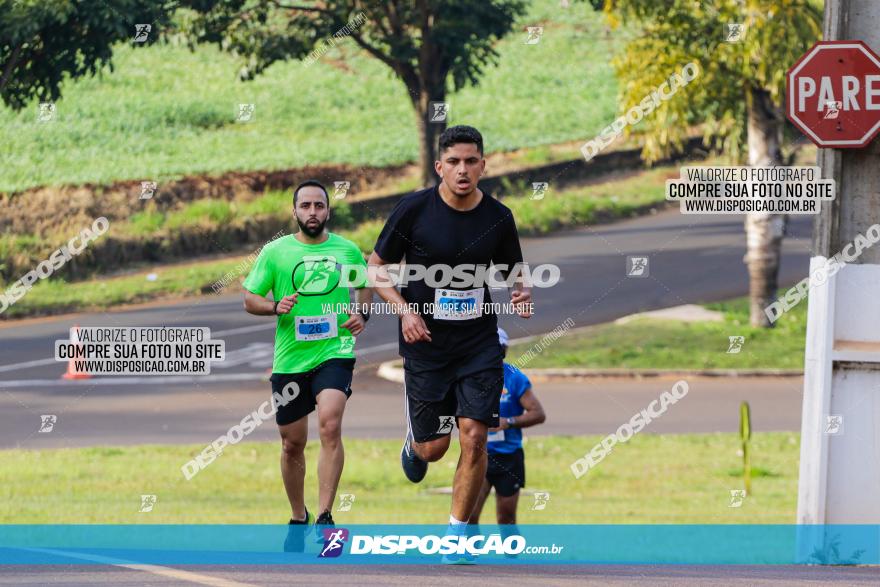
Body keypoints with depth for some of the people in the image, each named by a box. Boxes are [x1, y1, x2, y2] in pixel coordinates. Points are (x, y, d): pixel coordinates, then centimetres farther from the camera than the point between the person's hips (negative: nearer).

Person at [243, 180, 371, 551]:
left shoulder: (347, 250, 5)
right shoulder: (275, 252, 2)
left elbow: (366, 284, 22)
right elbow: (249, 298, 6)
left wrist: (362, 315, 3)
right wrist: (275, 307, -14)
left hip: (335, 351, -1)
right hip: (290, 358, 2)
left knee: (330, 424, -24)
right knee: (292, 443, 10)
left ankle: (324, 517, -23)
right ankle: (298, 518, 32)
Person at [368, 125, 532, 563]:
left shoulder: (498, 217, -2)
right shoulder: (413, 210, -9)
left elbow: (513, 272, 13)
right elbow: (377, 267, 0)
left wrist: (521, 293, -10)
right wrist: (405, 309, -15)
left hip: (479, 345, 1)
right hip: (426, 344, -1)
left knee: (474, 438, -11)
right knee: (433, 448, 6)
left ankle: (457, 535, 2)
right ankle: (414, 441, 45)